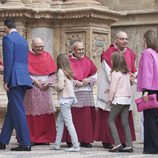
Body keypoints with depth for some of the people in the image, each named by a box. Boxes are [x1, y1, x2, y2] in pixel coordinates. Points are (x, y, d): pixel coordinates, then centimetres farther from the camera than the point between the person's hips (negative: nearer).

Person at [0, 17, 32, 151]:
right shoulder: (23, 40, 19)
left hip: (15, 79, -8)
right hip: (24, 79, 8)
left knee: (18, 111, -7)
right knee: (11, 110, 13)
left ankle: (25, 143, -9)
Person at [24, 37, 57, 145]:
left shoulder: (47, 56, 11)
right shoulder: (27, 56, 1)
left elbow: (53, 72, 9)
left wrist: (49, 82, -6)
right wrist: (33, 81, -16)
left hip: (45, 88, 3)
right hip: (31, 88, -3)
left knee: (46, 113, 0)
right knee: (32, 113, -5)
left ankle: (45, 137, 5)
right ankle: (31, 138, 0)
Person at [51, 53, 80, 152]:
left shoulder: (61, 71, -9)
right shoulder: (69, 72, 14)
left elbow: (60, 86, -16)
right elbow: (71, 85, 11)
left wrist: (54, 85, 3)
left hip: (65, 99, -9)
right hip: (71, 97, 9)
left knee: (68, 122, -9)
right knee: (60, 121, 16)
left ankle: (76, 146, -13)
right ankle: (57, 144, 19)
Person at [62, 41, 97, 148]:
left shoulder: (87, 61, 13)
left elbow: (95, 75, 15)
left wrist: (89, 80, -5)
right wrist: (75, 82, -14)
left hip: (87, 93, 3)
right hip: (72, 92, -3)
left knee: (86, 117, 2)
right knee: (73, 117, -6)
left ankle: (85, 140, 8)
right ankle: (71, 141, 0)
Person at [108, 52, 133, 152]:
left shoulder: (115, 73, -10)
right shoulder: (126, 73, 11)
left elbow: (113, 88, -9)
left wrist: (110, 99, 3)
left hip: (119, 99, -7)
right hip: (128, 99, 7)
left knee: (111, 120, 2)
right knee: (125, 122, 8)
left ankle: (117, 143, -11)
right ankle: (129, 145, 2)